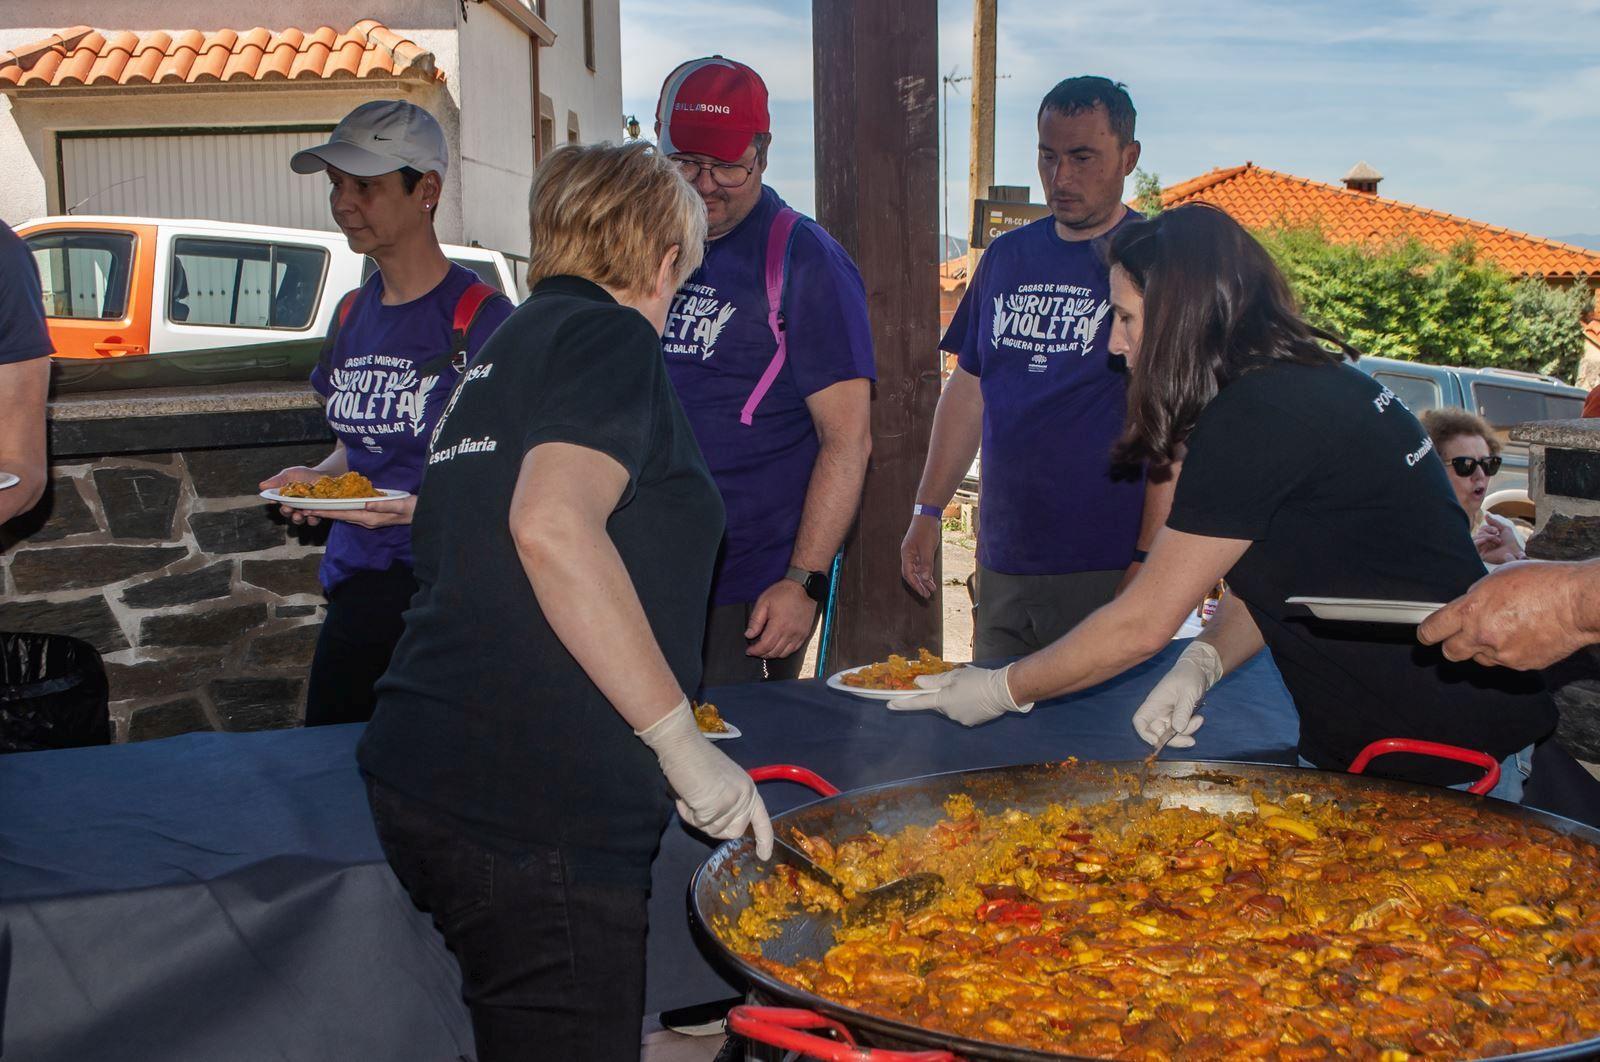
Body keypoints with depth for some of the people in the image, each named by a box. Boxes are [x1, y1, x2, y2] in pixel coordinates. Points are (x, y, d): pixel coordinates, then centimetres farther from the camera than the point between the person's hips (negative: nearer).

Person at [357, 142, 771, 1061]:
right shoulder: (611, 338, -6)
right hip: (532, 812, -9)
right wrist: (680, 737, -19)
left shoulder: (508, 348, 21)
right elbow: (552, 526, -24)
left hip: (431, 778, 9)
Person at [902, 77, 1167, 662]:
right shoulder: (1006, 256, 12)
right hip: (1002, 564, 5)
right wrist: (928, 510, 14)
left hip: (1108, 571, -5)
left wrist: (1150, 561, -16)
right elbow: (968, 388, 17)